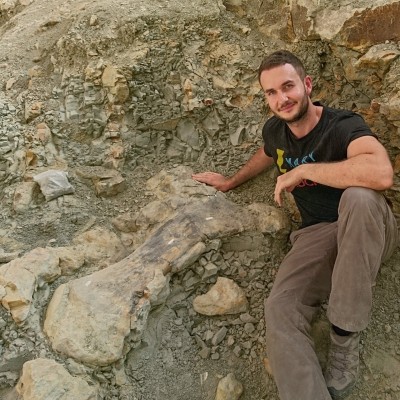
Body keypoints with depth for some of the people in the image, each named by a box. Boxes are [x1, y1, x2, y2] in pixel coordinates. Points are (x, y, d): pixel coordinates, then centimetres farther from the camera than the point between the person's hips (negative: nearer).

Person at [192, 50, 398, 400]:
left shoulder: (344, 125, -18)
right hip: (316, 235, 4)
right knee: (280, 309, -25)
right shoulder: (274, 130, 3)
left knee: (358, 197, -40)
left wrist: (303, 170, -29)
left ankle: (345, 338, -24)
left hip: (368, 231, -4)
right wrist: (231, 182, 39)